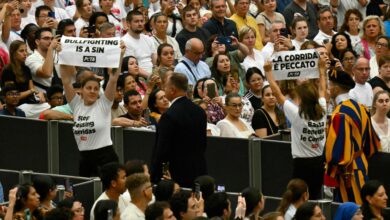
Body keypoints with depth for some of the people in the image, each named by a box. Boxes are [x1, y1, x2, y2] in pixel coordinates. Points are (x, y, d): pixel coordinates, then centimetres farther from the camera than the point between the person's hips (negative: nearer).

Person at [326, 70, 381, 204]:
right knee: (359, 206, 15)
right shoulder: (359, 107, 6)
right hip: (361, 165, 9)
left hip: (347, 170, -9)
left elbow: (336, 148, -23)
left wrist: (330, 173, -13)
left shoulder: (340, 114, -21)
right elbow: (370, 139, 15)